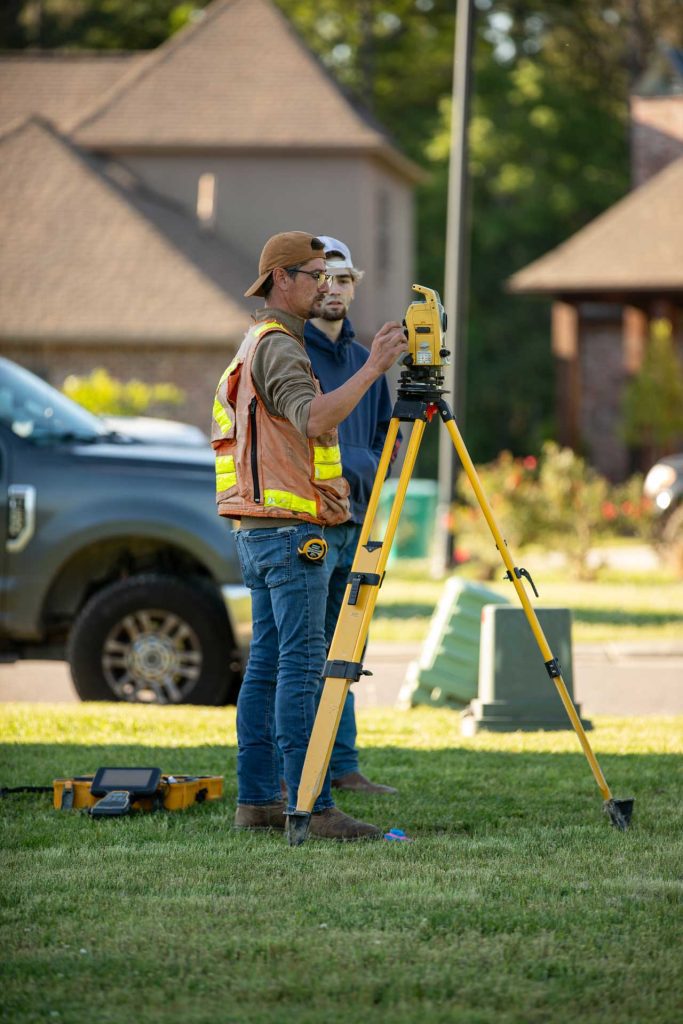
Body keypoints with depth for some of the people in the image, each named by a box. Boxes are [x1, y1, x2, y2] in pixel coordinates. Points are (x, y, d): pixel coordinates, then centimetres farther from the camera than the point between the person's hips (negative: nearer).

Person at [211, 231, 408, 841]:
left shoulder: (260, 344, 21)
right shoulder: (277, 346, -12)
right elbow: (312, 417, -28)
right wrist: (373, 368, -29)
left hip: (258, 531, 11)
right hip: (289, 529, -11)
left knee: (268, 664, 9)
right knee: (302, 665, -13)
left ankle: (257, 800, 10)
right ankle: (310, 807, -16)